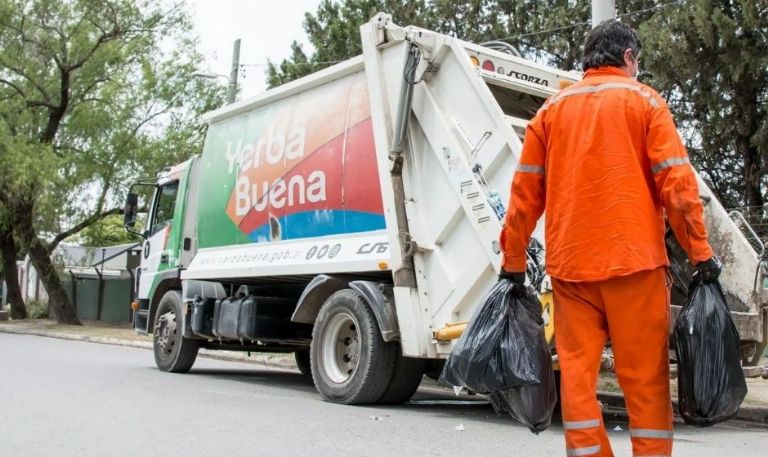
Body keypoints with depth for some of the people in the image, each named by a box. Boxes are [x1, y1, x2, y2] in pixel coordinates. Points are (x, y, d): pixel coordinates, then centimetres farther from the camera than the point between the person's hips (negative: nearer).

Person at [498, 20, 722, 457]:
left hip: (570, 261, 3)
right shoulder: (644, 100, 5)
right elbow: (677, 182, -4)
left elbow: (526, 191, 10)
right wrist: (701, 252, -1)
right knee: (645, 378, 2)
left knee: (577, 374, 5)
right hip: (634, 258, -3)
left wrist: (513, 259, 14)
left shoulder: (553, 108, 14)